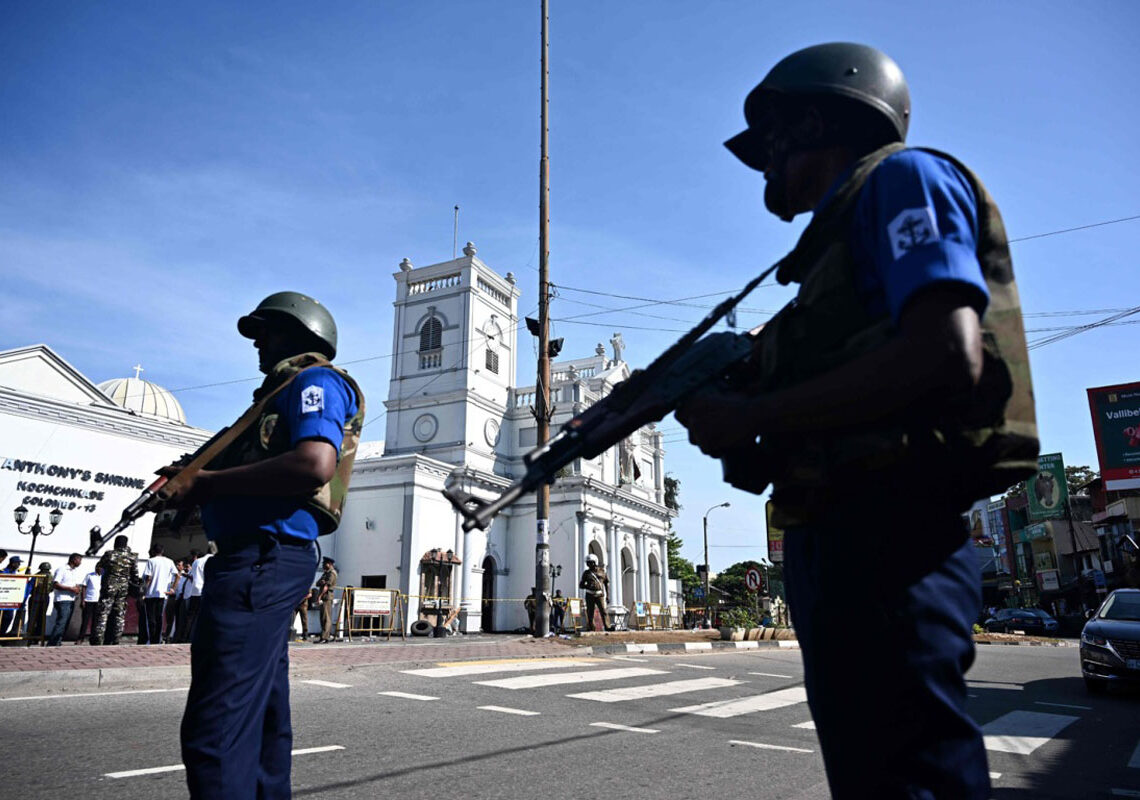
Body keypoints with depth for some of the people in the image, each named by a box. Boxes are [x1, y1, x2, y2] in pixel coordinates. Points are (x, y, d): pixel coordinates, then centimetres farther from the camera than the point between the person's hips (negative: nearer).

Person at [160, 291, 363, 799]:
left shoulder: (315, 381, -5)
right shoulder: (288, 390, 26)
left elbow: (314, 466, -24)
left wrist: (209, 483, -16)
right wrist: (193, 481, 10)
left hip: (263, 560, -11)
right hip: (263, 559, 11)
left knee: (215, 728, -11)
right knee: (261, 716, 18)